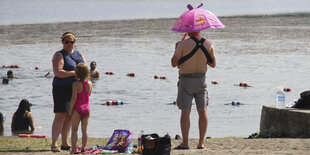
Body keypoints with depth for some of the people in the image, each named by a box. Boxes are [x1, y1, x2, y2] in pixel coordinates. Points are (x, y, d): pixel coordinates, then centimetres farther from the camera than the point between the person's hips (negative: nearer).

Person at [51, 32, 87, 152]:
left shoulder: (78, 54, 17)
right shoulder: (59, 55, -4)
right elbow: (57, 72, -17)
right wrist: (74, 73, -18)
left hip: (75, 90, 6)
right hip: (62, 89, -6)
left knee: (69, 118, 9)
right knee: (60, 116, -12)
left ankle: (65, 143, 14)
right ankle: (54, 144, -13)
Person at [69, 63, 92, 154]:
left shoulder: (76, 84, -13)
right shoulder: (89, 84, 1)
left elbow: (74, 98, -17)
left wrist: (70, 109, -7)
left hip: (77, 109, -4)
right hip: (86, 109, 4)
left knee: (74, 129, 4)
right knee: (85, 129, 8)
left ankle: (73, 149, 1)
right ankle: (83, 148, 7)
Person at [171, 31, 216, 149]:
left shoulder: (183, 44, -13)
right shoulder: (208, 45, -1)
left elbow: (174, 63, -9)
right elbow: (213, 64, 8)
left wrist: (177, 49, 6)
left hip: (186, 80, -3)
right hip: (201, 79, 3)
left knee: (185, 112, -1)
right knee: (202, 111, 6)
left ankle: (185, 143, -3)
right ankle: (201, 142, 5)